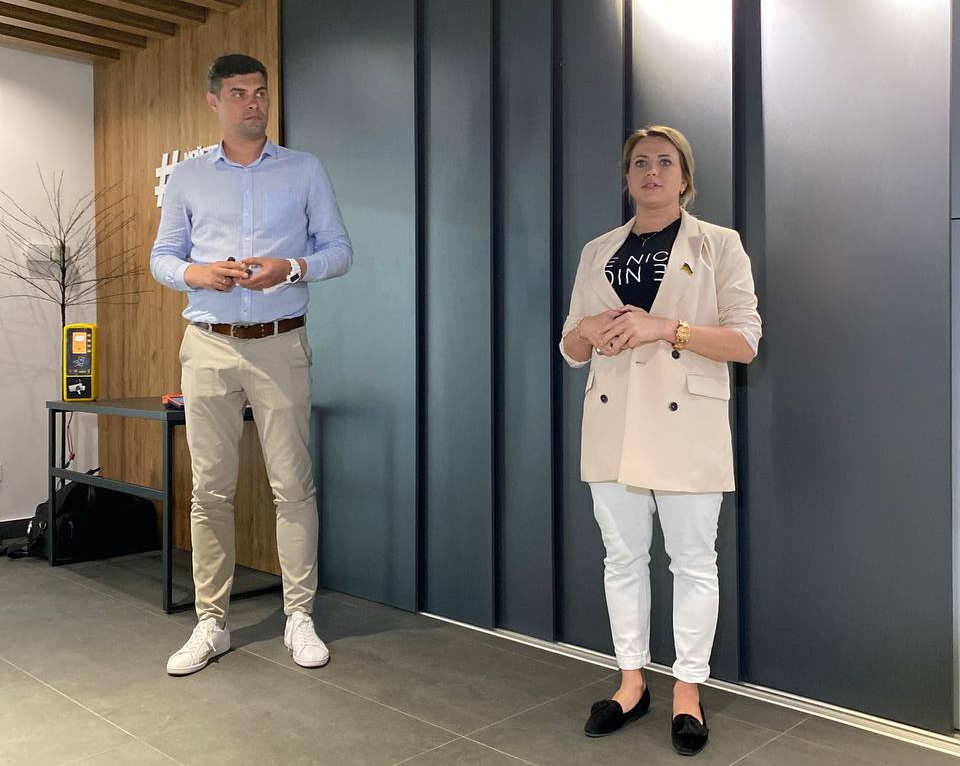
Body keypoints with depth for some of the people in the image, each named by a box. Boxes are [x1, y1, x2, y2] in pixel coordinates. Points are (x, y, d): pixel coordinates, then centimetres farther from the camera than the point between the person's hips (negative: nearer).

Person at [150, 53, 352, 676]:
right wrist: (197, 273, -8)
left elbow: (339, 249, 7)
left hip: (280, 345, -1)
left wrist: (290, 268, -13)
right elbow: (162, 258, 14)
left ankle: (300, 617, 11)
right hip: (208, 346, 2)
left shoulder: (305, 171, 9)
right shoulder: (188, 178, 12)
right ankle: (211, 624, 14)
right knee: (210, 490, 4)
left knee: (293, 484, -1)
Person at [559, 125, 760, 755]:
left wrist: (664, 327, -19)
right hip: (613, 425, 4)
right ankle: (632, 681, 25)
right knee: (623, 558, 11)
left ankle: (688, 689, 21)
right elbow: (571, 348, 14)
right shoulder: (598, 253, 12)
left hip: (685, 426, -3)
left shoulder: (718, 246, 1)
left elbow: (745, 342, -7)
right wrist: (590, 331, -10)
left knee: (693, 561, 5)